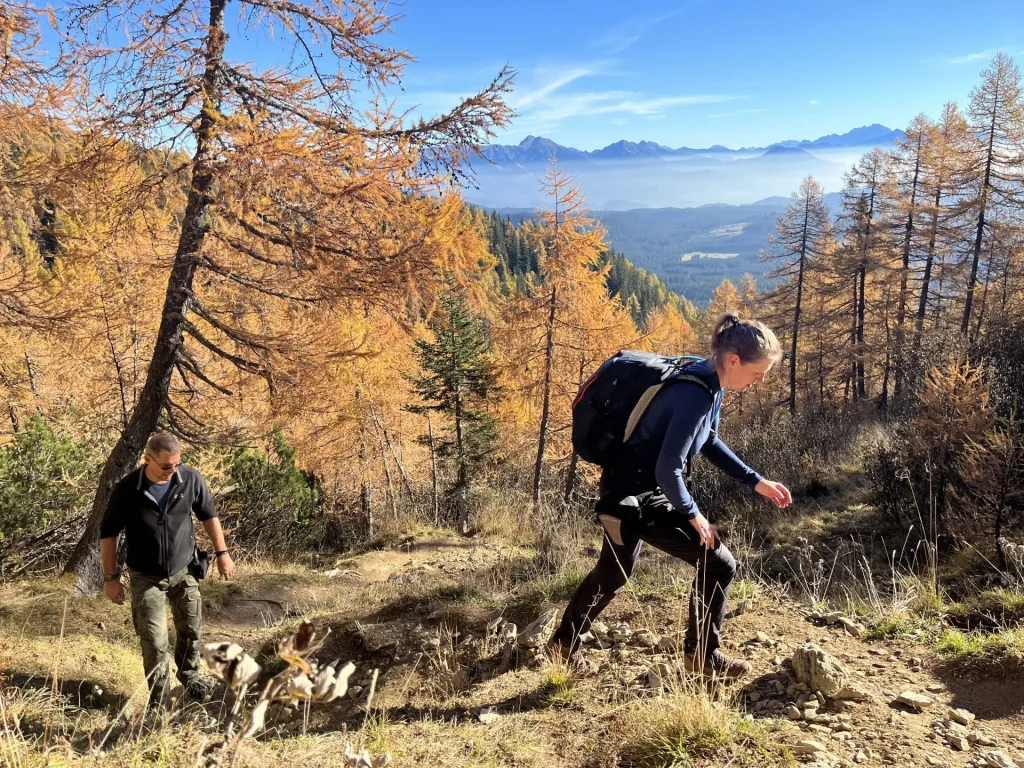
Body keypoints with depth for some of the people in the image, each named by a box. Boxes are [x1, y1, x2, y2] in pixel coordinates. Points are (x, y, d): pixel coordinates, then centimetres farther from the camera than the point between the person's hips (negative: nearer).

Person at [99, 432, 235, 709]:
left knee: (190, 629, 15)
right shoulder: (127, 490, -21)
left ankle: (190, 678, 42)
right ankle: (157, 698, 21)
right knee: (154, 641, 0)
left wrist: (222, 553, 3)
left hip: (184, 571, 2)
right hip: (146, 577, -2)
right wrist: (111, 578, -7)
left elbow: (208, 515, 1)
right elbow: (108, 533, -9)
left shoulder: (191, 479, -16)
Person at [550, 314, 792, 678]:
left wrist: (756, 481, 13)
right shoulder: (697, 395, -27)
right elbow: (668, 471, -27)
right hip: (638, 497, -10)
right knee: (719, 565, -1)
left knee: (612, 573, 26)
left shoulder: (707, 383, 2)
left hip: (627, 491, 10)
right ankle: (702, 654, 16)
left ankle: (564, 642, 43)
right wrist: (693, 515, -12)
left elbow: (709, 443, 17)